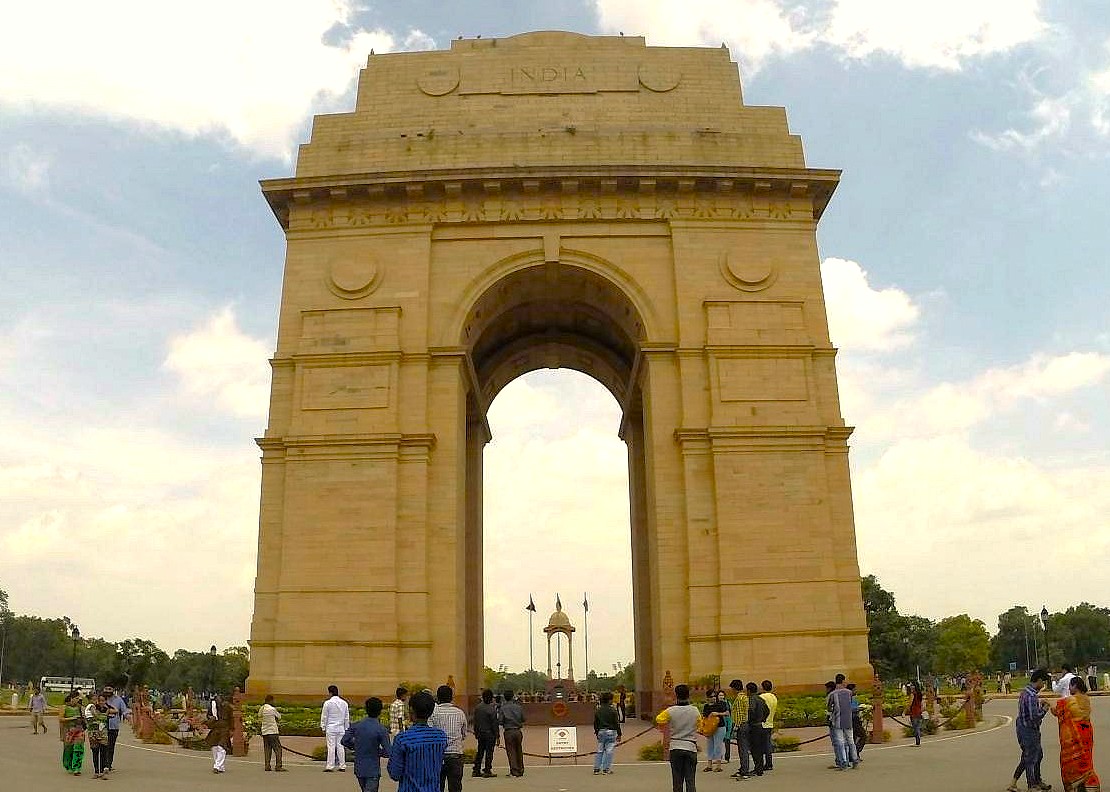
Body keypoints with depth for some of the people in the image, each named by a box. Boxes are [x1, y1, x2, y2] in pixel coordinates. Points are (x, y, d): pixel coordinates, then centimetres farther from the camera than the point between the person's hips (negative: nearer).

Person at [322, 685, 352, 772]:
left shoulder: (328, 703, -8)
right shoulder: (344, 703, 6)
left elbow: (324, 717, -3)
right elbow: (347, 718, 11)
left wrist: (323, 728, 5)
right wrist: (346, 728, 18)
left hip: (331, 728, -4)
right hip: (341, 729, 4)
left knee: (331, 747, -2)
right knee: (340, 747, 7)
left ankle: (329, 766, -1)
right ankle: (342, 766, 8)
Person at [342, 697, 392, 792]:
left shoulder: (356, 726, -5)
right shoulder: (381, 730, -16)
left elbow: (344, 741, 0)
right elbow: (387, 753, -15)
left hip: (359, 769, 5)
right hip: (373, 771, -5)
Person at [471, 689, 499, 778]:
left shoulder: (477, 708, 3)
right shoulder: (491, 709, -17)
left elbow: (475, 721, 11)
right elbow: (494, 724, -14)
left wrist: (476, 732, 22)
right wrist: (497, 736, -9)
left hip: (480, 734, 6)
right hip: (490, 734, -6)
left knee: (480, 752, 14)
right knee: (489, 752, 2)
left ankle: (476, 771, 17)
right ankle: (487, 771, 4)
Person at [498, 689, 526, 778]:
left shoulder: (503, 708, -6)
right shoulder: (519, 707, 2)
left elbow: (500, 721, -9)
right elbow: (523, 719, 8)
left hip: (508, 732, -3)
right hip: (518, 731, 3)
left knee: (511, 751, 3)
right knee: (519, 751, 14)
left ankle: (514, 771, 0)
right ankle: (520, 770, 21)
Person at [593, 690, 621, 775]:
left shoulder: (598, 710, 5)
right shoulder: (613, 710, -9)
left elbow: (595, 723, 11)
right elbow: (617, 723, -7)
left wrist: (596, 732, 22)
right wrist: (619, 734, 1)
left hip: (601, 732, 5)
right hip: (611, 731, -5)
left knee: (600, 751, 11)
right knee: (609, 751, 1)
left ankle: (596, 769, 10)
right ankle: (606, 769, 1)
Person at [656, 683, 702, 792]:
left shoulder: (671, 711, -9)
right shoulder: (695, 711, -4)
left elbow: (658, 720, 7)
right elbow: (700, 726, 13)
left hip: (675, 748, -1)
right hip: (691, 747, 1)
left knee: (677, 780, 8)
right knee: (690, 780, 4)